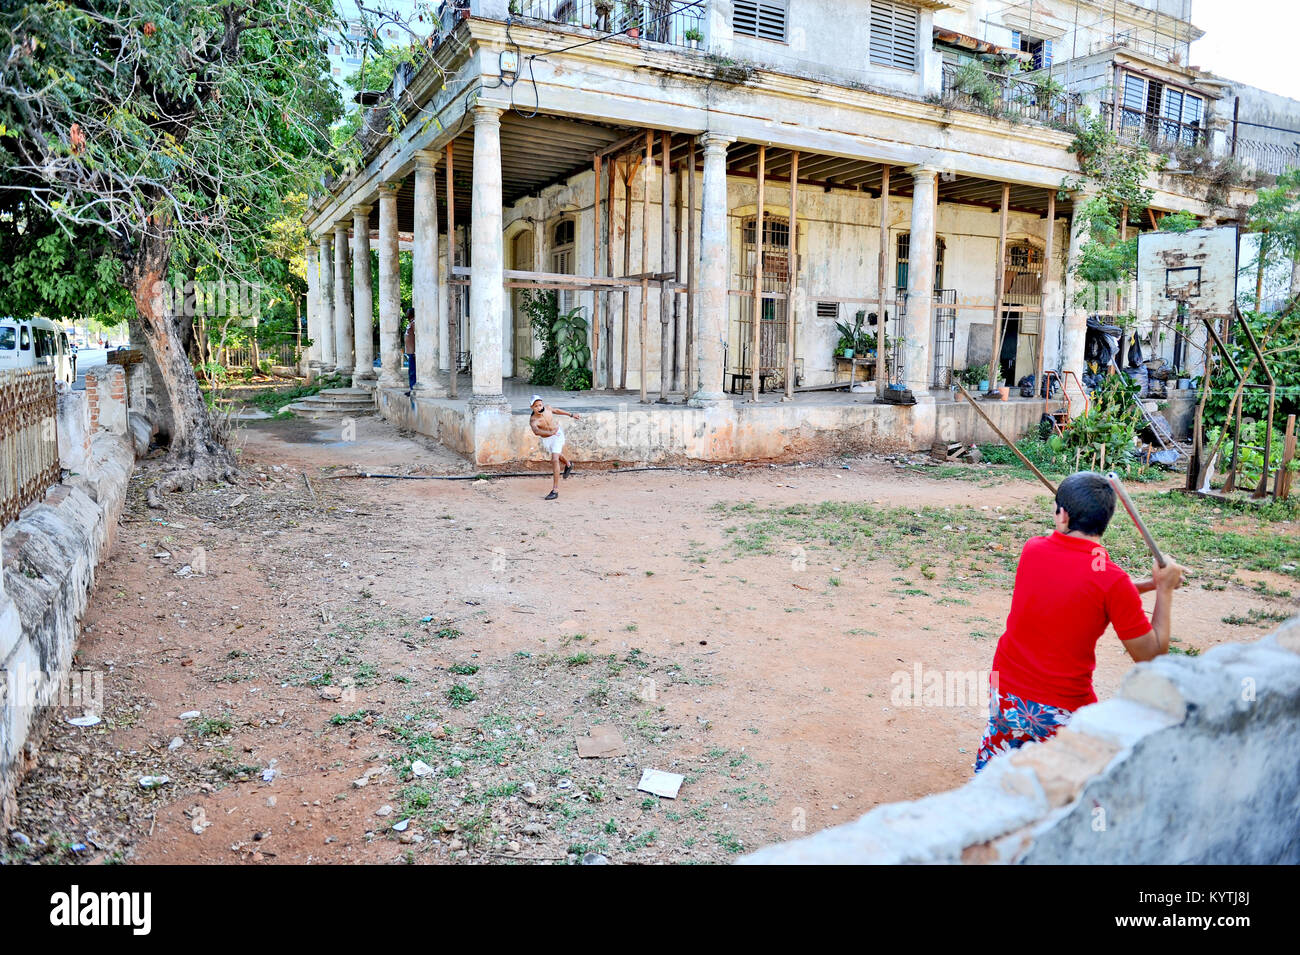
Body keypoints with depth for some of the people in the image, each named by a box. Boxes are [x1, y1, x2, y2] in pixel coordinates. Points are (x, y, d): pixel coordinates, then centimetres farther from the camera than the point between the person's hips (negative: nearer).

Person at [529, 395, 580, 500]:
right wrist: (550, 433, -68)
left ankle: (555, 490, -16)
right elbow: (536, 431, -53)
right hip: (546, 439, 1)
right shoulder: (533, 420, -30)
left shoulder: (547, 408, -18)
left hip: (557, 435, -1)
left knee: (555, 460, -16)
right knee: (558, 456, 27)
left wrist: (572, 415, 14)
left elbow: (556, 410, 7)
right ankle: (568, 465, 64)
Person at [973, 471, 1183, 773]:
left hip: (1005, 693, 4)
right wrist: (1164, 590, -1)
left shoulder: (1032, 550, -5)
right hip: (1061, 711, -4)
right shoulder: (1112, 580, -18)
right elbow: (1152, 655, -8)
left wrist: (1150, 584, 10)